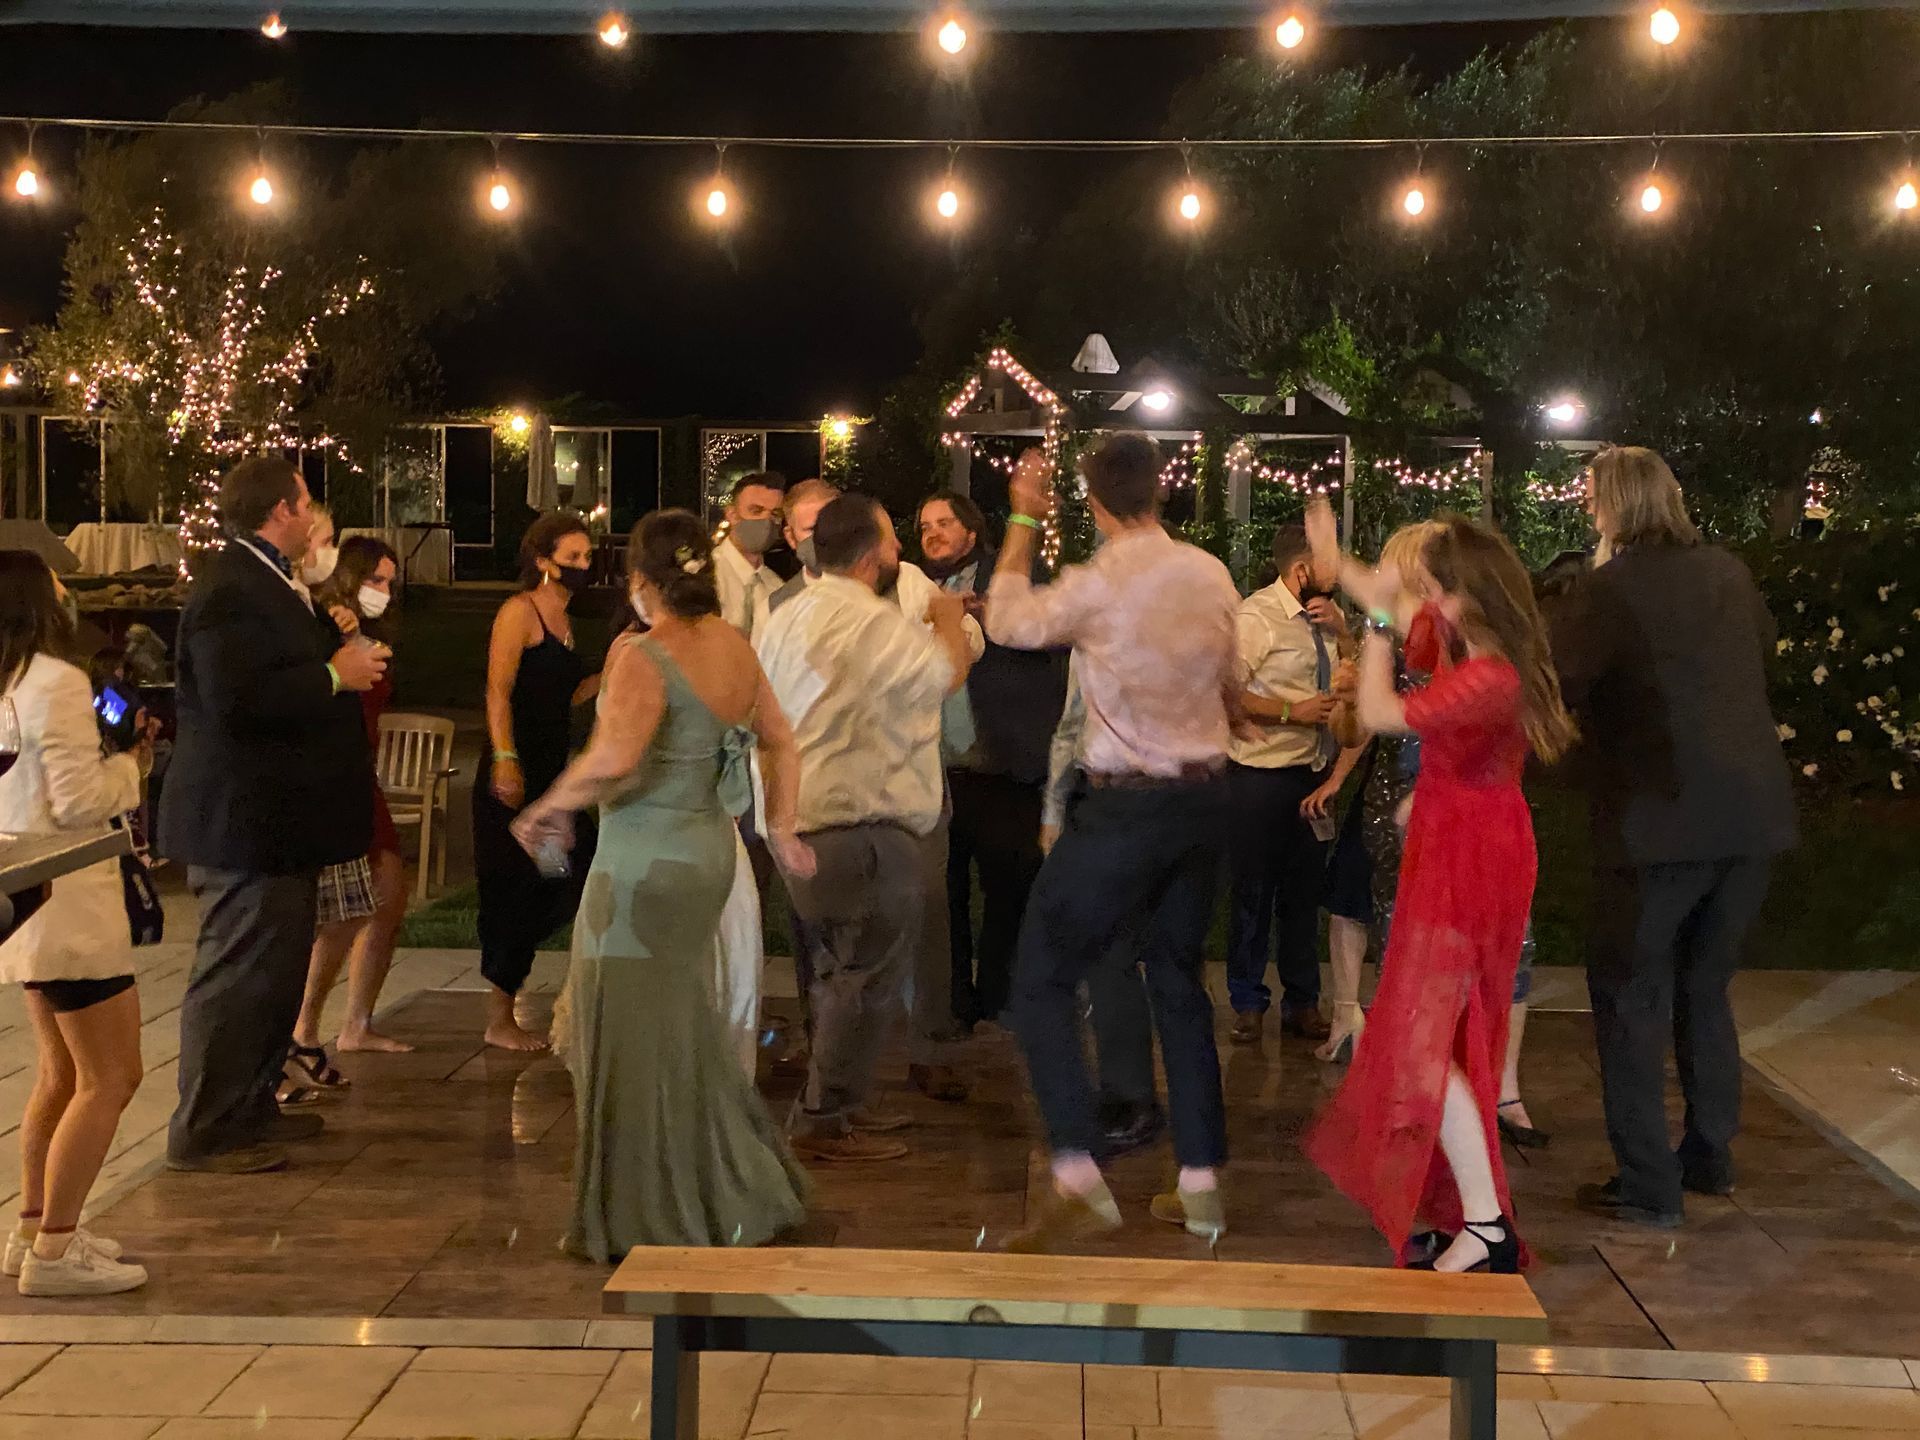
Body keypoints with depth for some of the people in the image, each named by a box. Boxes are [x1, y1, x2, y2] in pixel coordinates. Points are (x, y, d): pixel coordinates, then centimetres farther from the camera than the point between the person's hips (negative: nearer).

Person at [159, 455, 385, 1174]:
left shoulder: (269, 579, 14)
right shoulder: (229, 588, -19)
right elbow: (233, 700, -29)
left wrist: (343, 661, 11)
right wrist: (335, 675, -21)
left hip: (273, 814, 11)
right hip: (243, 819, -11)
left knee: (276, 970, 19)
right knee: (236, 974, -3)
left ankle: (250, 1107, 31)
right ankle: (203, 1133, 6)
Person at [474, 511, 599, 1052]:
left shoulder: (563, 620, 18)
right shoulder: (520, 612, -8)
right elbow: (498, 692, -16)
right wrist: (505, 760, -25)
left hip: (551, 773, 9)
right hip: (515, 774, -9)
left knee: (581, 872, 5)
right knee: (514, 890, -3)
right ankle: (500, 1021, 8)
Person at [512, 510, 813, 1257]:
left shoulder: (643, 656, -19)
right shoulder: (735, 646, 5)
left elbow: (612, 759, -32)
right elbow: (780, 741, 14)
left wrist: (551, 805, -16)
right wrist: (781, 830, 20)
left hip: (645, 865, -8)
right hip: (709, 852, 8)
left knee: (633, 1041, 6)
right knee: (681, 1021, 23)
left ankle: (643, 1222, 17)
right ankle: (741, 1182, 32)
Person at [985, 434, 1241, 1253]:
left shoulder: (1095, 587, -16)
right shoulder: (1211, 576, 1)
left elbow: (1007, 619, 2)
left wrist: (1024, 519, 13)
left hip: (1124, 807, -6)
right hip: (1203, 795, 6)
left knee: (1043, 978, 2)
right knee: (1179, 979, 18)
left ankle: (1078, 1177, -11)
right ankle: (1201, 1183, 18)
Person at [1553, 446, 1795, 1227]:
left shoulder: (1608, 590, -11)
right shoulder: (1728, 572, 9)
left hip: (1662, 819, -6)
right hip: (1753, 813, 7)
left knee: (1632, 993, 4)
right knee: (1705, 987, 21)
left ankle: (1649, 1186, 3)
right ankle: (1711, 1157, 28)